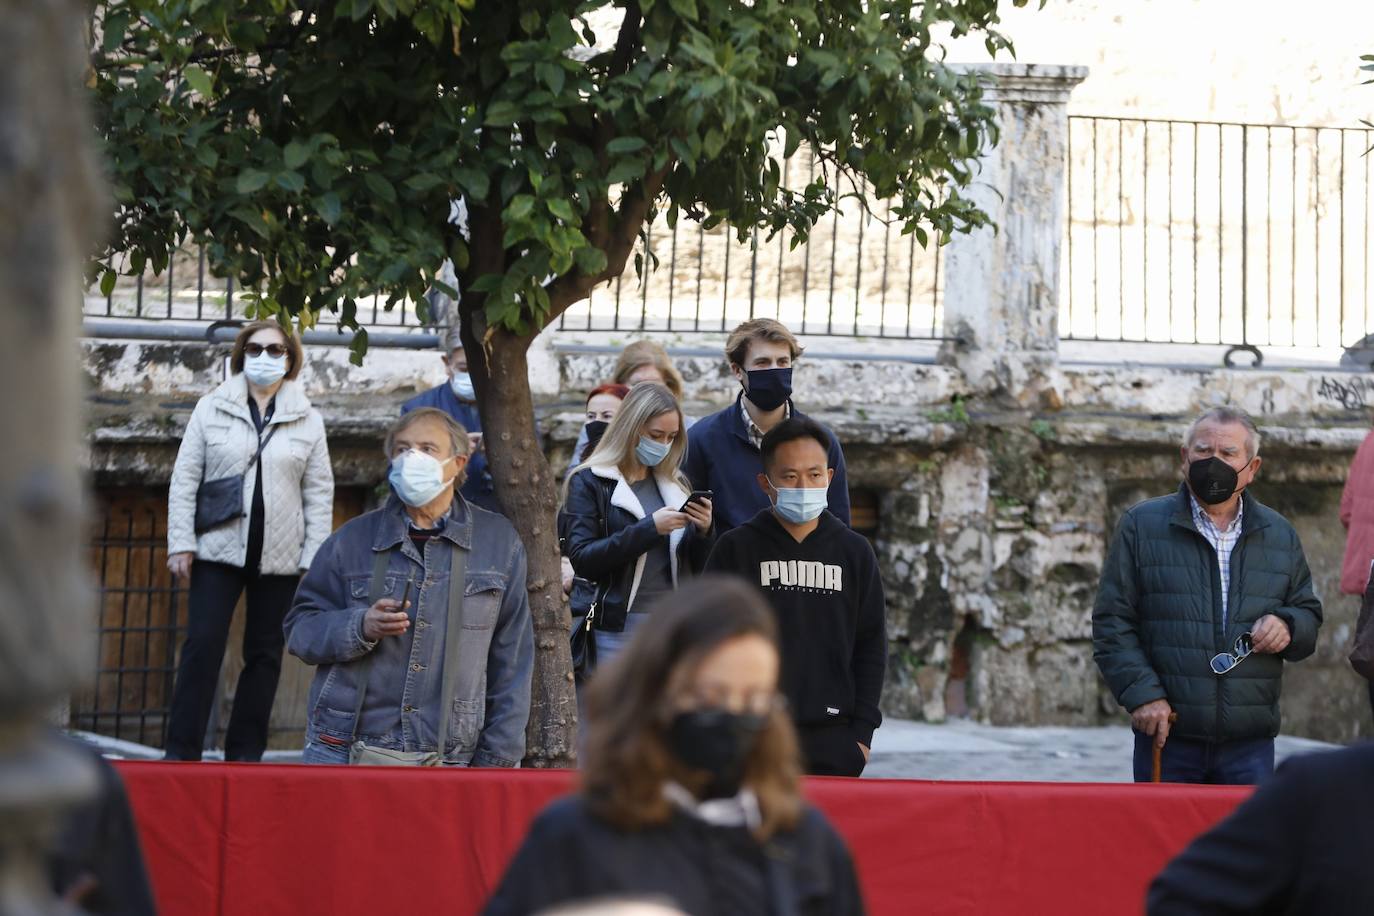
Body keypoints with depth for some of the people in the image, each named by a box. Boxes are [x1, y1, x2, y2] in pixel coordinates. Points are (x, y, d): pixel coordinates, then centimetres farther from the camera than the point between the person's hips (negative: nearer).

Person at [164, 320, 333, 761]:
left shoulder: (308, 421, 7)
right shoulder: (211, 409, 5)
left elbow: (319, 493, 5)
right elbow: (185, 478, 3)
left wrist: (315, 558, -2)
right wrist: (181, 542, -5)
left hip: (280, 557, 1)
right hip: (219, 548, -1)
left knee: (265, 653, 5)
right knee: (203, 644, -7)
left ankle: (245, 753, 12)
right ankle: (181, 750, -4)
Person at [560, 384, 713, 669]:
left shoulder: (676, 483, 14)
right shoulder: (589, 482, 0)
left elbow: (700, 567, 15)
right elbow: (582, 560, -12)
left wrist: (704, 531, -6)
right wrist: (649, 528, -19)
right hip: (616, 631, -4)